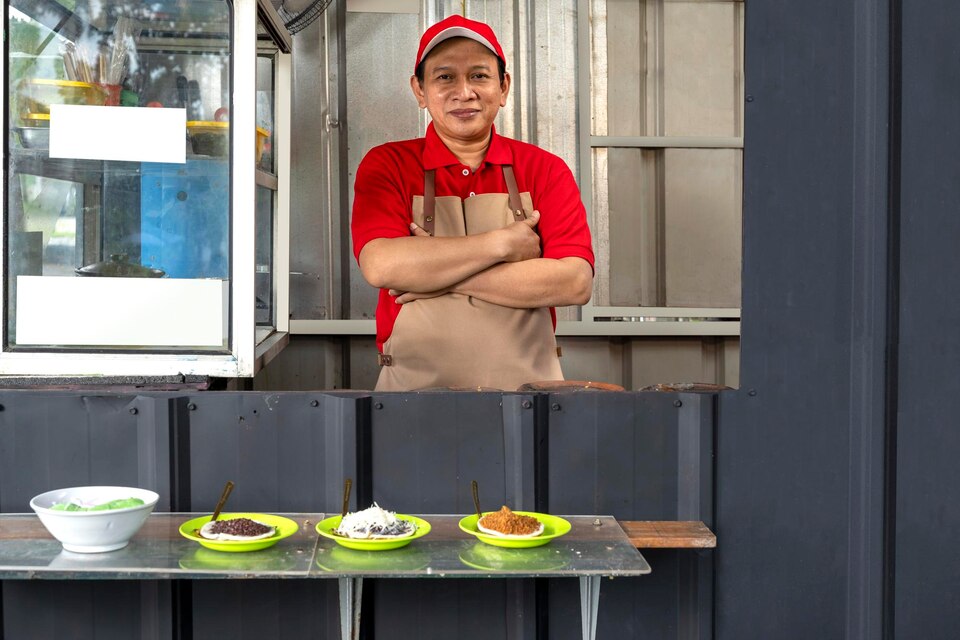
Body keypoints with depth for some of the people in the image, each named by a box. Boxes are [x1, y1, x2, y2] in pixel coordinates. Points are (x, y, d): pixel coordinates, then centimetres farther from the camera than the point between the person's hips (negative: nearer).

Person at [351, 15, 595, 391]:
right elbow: (380, 266, -10)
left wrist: (436, 273, -8)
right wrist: (505, 243, -7)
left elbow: (575, 282, -6)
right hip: (414, 389, -1)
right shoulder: (387, 165, 7)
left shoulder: (545, 171, 8)